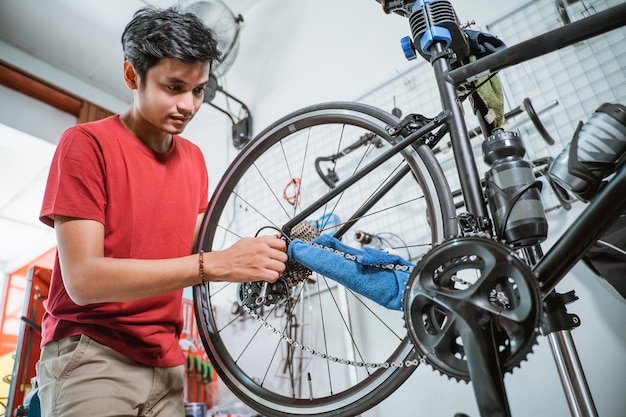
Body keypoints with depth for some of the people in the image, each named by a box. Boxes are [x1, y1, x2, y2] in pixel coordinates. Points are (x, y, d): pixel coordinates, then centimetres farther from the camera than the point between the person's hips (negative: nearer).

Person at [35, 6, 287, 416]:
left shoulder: (195, 159, 6)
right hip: (90, 355, -5)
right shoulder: (87, 143, -11)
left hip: (164, 362, 5)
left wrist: (255, 253, -17)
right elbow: (84, 279, -21)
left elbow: (191, 256, 2)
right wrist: (215, 264, -28)